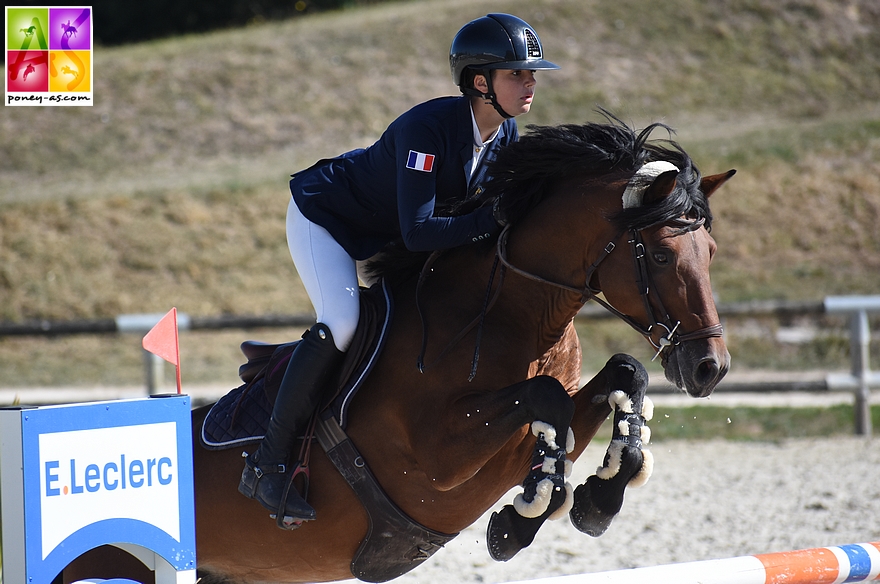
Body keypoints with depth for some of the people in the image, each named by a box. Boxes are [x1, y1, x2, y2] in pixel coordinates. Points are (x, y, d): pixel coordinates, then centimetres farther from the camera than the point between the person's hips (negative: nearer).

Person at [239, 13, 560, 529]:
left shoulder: (505, 136, -12)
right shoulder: (427, 128, -36)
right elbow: (418, 232, -40)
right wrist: (495, 220, -42)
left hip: (381, 235, 9)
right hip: (324, 216, -8)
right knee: (342, 323, -26)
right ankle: (268, 463, -19)